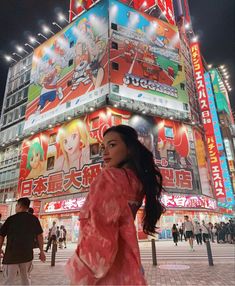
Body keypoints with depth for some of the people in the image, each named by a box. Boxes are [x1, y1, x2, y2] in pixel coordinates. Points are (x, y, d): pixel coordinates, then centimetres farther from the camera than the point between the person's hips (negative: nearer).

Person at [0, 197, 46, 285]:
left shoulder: (11, 219, -4)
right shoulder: (34, 219, -1)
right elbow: (40, 235, 1)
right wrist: (41, 251, 9)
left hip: (11, 253, -2)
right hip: (27, 254, 2)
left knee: (9, 281, 9)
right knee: (26, 279, 18)